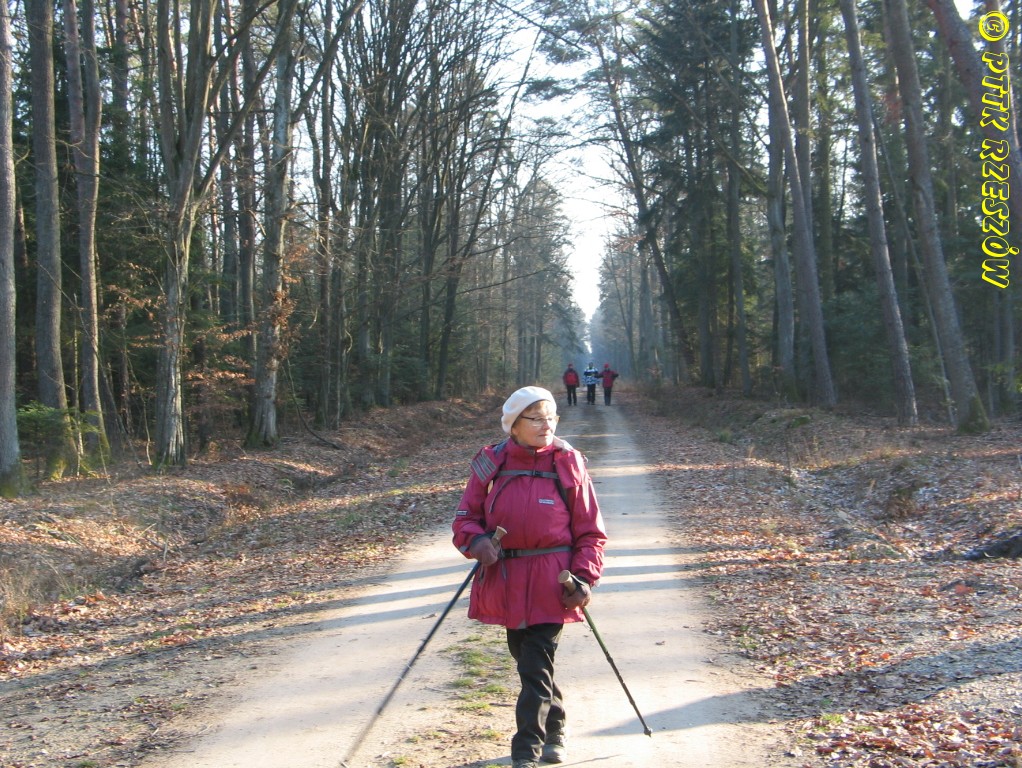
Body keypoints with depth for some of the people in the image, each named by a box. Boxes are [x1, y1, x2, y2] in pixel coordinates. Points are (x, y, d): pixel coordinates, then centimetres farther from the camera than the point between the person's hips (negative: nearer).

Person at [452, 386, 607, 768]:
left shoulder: (568, 464, -3)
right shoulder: (491, 463, 1)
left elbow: (590, 531, 0)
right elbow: (466, 517, 6)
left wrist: (584, 579, -10)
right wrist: (476, 541, -16)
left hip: (551, 584, -3)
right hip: (504, 580, 4)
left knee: (535, 667, -7)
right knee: (525, 659, 18)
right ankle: (554, 729, 40)